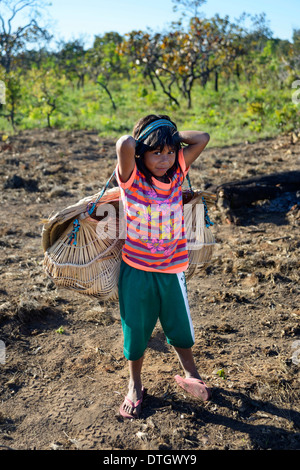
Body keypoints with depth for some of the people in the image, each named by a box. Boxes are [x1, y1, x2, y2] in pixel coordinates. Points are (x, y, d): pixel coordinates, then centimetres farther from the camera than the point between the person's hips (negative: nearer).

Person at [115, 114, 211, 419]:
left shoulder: (176, 172, -3)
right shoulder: (131, 179, -15)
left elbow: (202, 138, -5)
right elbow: (124, 145, -34)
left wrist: (171, 137, -3)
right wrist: (136, 139, -13)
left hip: (172, 269, 3)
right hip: (136, 269, -2)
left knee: (179, 324, 17)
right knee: (136, 328, 13)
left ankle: (190, 374, 43)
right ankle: (135, 386, 36)